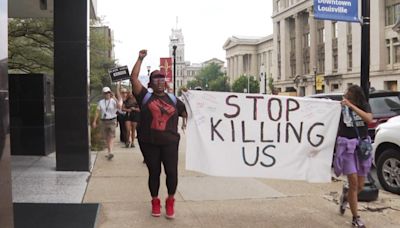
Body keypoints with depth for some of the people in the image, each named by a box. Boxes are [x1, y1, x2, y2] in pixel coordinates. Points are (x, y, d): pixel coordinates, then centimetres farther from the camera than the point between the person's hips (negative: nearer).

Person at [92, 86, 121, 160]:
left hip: (112, 121, -4)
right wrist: (94, 121, 4)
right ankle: (108, 152, 21)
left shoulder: (113, 101, -3)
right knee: (106, 137, 8)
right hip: (103, 121, 4)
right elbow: (97, 112, 9)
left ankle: (110, 152, -23)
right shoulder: (101, 102, 9)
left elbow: (119, 107, -22)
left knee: (111, 136, -15)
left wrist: (114, 98, -29)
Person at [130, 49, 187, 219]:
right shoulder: (145, 96, 2)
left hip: (169, 142, 1)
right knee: (154, 173, 9)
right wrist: (140, 59, -5)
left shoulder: (173, 99, 11)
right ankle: (155, 202, 27)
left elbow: (185, 111, 25)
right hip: (149, 143, -1)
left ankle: (170, 202, 17)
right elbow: (133, 78, -6)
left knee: (172, 172, -4)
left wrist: (186, 119, 10)